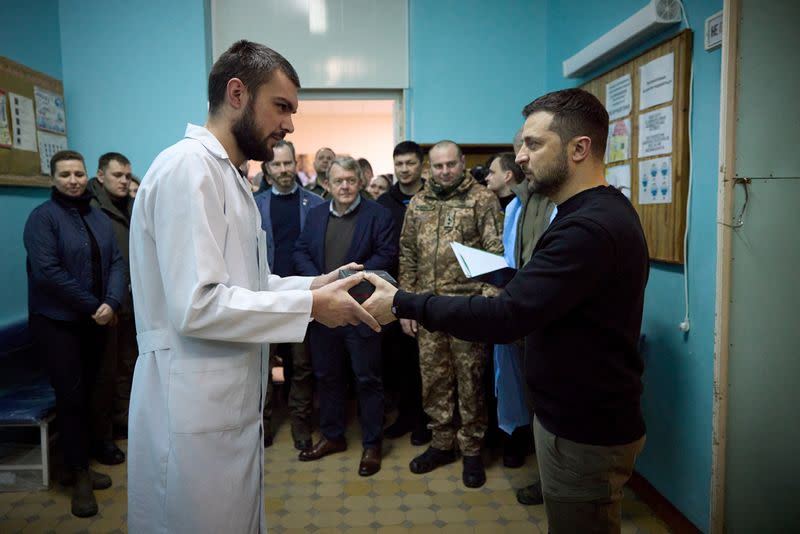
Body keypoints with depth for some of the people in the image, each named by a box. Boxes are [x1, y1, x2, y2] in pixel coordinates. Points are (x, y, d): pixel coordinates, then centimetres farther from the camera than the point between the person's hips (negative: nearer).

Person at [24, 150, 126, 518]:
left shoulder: (99, 218, 9)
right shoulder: (42, 217, -8)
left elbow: (117, 263, 3)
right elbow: (48, 272, -18)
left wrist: (112, 303, -14)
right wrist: (93, 306, -16)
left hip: (96, 321, 5)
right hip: (56, 322, -5)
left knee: (86, 393, 11)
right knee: (71, 396, 0)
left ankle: (78, 465, 27)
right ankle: (79, 475, 15)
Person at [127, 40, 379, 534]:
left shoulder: (228, 176, 14)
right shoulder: (188, 167, -17)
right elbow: (197, 306, -25)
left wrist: (311, 285, 1)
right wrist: (310, 305, -19)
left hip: (230, 400, 9)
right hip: (196, 411, -9)